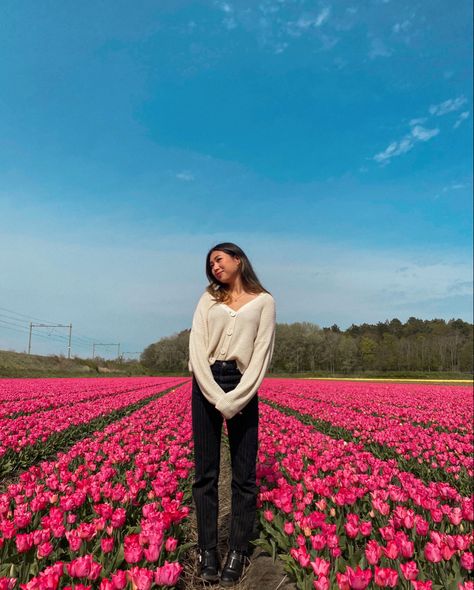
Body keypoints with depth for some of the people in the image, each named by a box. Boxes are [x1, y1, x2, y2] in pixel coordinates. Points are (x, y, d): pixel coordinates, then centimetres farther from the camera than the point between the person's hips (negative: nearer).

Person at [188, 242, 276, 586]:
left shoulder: (263, 301, 4)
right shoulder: (208, 299, 11)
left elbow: (262, 352, -5)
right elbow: (197, 347, -1)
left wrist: (235, 399, -15)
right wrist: (217, 397, -13)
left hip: (243, 388, -2)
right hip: (206, 385, 2)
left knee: (244, 475, 5)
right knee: (205, 473, 7)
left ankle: (238, 552, 21)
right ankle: (207, 550, 22)